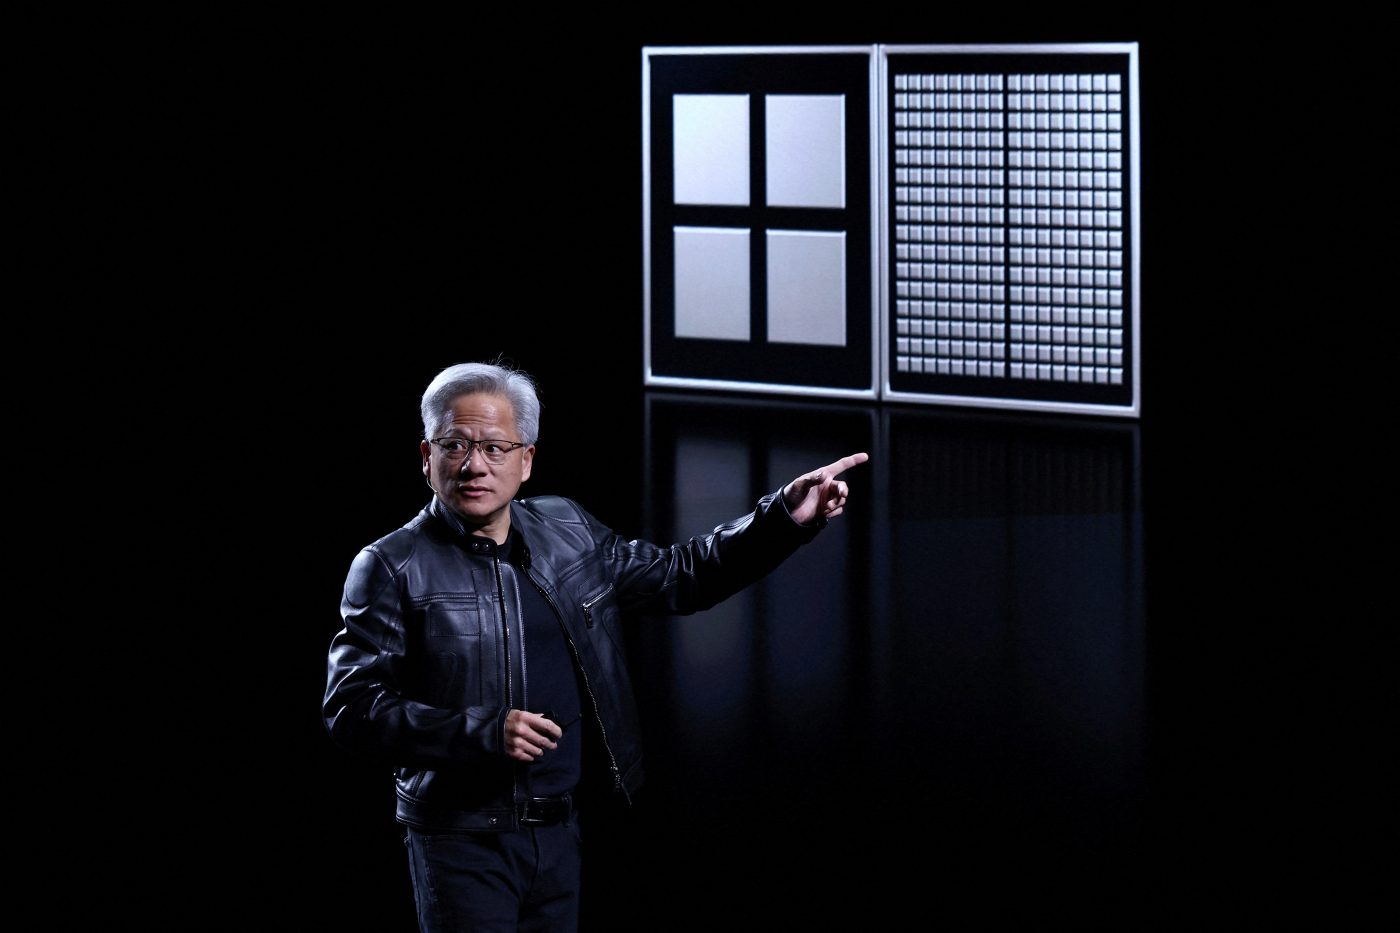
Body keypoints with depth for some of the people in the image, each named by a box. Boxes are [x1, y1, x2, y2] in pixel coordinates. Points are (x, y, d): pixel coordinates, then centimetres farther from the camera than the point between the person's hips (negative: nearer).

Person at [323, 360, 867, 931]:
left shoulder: (567, 531, 10)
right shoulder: (391, 568, -7)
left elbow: (680, 576, 20)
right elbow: (351, 708, -14)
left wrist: (786, 518, 9)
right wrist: (485, 733, -24)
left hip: (559, 834, 5)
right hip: (462, 838, -5)